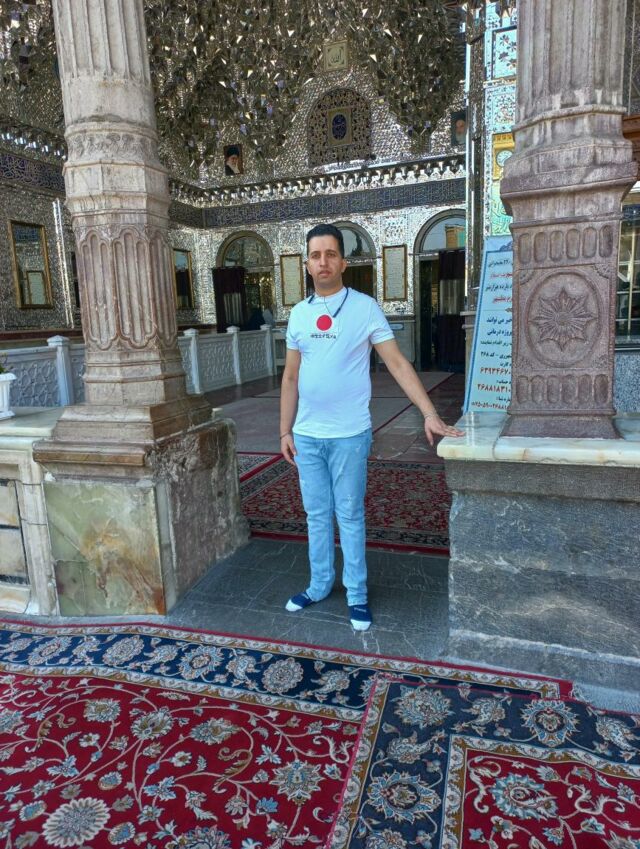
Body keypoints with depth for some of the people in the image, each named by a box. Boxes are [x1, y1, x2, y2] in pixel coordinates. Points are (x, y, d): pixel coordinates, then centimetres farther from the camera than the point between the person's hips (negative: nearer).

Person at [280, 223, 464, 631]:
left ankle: (357, 594, 24)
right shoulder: (299, 314, 7)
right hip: (306, 435, 4)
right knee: (317, 514, 15)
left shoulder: (364, 307, -6)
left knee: (350, 516, 7)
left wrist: (430, 414, -17)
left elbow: (398, 363, -9)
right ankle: (320, 585, 33)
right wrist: (285, 431, 8)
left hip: (348, 435, -4)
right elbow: (291, 378, 10)